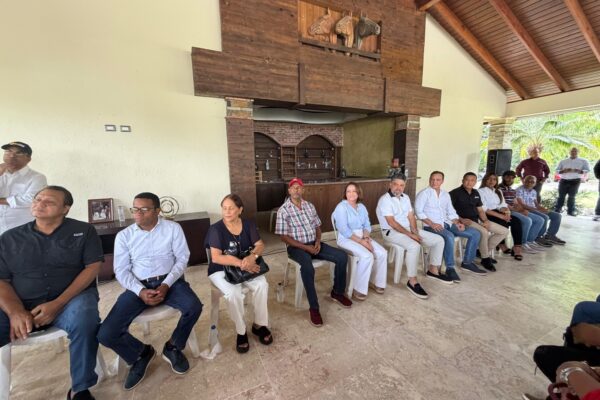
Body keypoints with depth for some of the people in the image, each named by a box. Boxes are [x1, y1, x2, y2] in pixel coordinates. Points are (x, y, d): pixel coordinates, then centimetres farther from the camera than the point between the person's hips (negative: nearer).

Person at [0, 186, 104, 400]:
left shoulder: (83, 231, 3)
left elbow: (92, 267, -5)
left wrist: (57, 304, -14)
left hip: (71, 299, -3)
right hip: (20, 305, 3)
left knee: (84, 319, -34)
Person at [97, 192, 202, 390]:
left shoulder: (173, 228, -2)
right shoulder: (124, 235, 2)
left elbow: (182, 258, -4)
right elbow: (121, 271, 0)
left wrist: (166, 285, -18)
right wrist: (141, 291, -18)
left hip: (170, 281, -1)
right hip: (138, 286, 2)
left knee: (194, 307, -27)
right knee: (106, 334, -16)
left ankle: (173, 348, 5)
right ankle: (141, 354, 17)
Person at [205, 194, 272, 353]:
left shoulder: (248, 225, -2)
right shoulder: (216, 229, -14)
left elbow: (260, 245, -5)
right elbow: (216, 257, -21)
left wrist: (252, 257, -28)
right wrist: (242, 263, -30)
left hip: (247, 267, 3)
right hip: (221, 270, -3)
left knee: (262, 285, -22)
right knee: (233, 293, -30)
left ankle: (259, 324, 1)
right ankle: (241, 331, -4)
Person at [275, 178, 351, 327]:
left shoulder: (309, 206, 9)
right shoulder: (283, 210, -9)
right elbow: (283, 237, -12)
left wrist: (318, 241, -7)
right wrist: (305, 247, -18)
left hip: (313, 243, 6)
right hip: (296, 247, -6)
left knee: (342, 256, -9)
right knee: (307, 268, -36)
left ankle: (337, 292, 12)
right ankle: (314, 307, -17)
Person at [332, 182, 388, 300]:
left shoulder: (362, 207, 10)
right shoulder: (341, 207, -13)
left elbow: (367, 225, 9)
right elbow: (344, 230, -20)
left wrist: (366, 238, -11)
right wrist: (361, 241, -21)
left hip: (362, 237, 7)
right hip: (347, 239, -7)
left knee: (382, 253, -11)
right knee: (367, 256, -28)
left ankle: (377, 282, 10)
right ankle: (359, 289, -12)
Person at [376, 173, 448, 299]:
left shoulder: (405, 197, 10)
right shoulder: (385, 200, -16)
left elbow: (411, 217, 8)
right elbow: (392, 223, -21)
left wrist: (415, 231, -9)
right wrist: (410, 234, -21)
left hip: (408, 229, 9)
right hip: (391, 232, -8)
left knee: (439, 240, 5)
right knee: (414, 246, -35)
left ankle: (433, 270, 20)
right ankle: (412, 281, -20)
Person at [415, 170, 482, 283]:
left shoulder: (445, 194, 19)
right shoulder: (424, 193, -2)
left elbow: (451, 212, 18)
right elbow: (419, 211, -12)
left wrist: (457, 223, -1)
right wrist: (431, 223, -22)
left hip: (447, 223, 7)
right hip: (431, 225, -7)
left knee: (475, 233, -1)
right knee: (449, 236, -35)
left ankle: (467, 261, 13)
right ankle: (450, 268, -21)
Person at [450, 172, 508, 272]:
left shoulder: (476, 193, 15)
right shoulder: (455, 193, -9)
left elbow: (480, 210, 17)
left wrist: (486, 220, -2)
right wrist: (461, 219, -23)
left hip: (477, 220, 9)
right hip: (465, 221, -9)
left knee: (504, 231, 5)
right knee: (484, 232, -33)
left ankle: (486, 252, 12)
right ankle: (485, 259, -10)